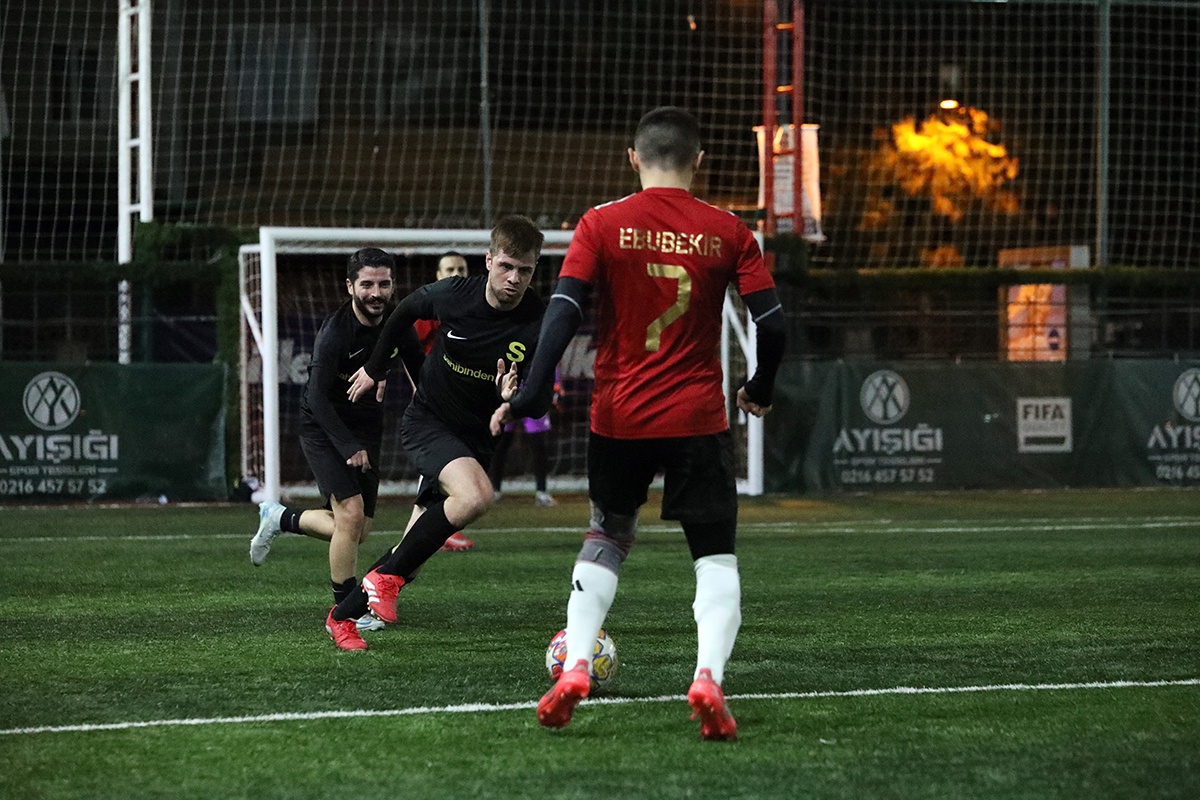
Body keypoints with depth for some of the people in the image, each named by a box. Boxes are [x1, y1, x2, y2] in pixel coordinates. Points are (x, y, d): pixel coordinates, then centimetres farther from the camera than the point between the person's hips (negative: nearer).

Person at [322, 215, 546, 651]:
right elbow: (406, 310, 7)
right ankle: (387, 577, -15)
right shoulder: (453, 295, -16)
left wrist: (512, 398, -39)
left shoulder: (537, 325, -17)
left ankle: (343, 616, 25)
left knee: (412, 553, 2)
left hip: (476, 438, 3)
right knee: (475, 495, -32)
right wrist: (375, 368, 18)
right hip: (427, 420, -2)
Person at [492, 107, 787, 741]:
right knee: (716, 556, 7)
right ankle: (708, 677, -16)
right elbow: (772, 326, -3)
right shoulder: (727, 232, 0)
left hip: (619, 418, 1)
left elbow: (564, 308, -12)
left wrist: (534, 391, -10)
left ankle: (575, 668, 6)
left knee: (607, 539, 22)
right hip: (698, 420, -1)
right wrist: (759, 392, 14)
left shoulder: (603, 224, -2)